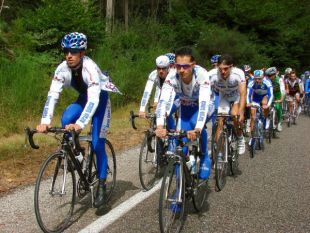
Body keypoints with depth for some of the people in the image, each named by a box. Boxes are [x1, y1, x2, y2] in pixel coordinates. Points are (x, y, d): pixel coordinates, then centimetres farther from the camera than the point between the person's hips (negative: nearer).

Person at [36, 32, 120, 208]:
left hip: (100, 100, -4)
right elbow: (53, 95, -26)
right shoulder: (62, 69, -21)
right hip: (84, 99, 5)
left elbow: (94, 99, -44)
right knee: (66, 120, -27)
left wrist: (80, 124, -56)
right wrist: (45, 121, -40)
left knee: (97, 144, -11)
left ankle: (102, 186, 3)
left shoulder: (90, 68, -35)